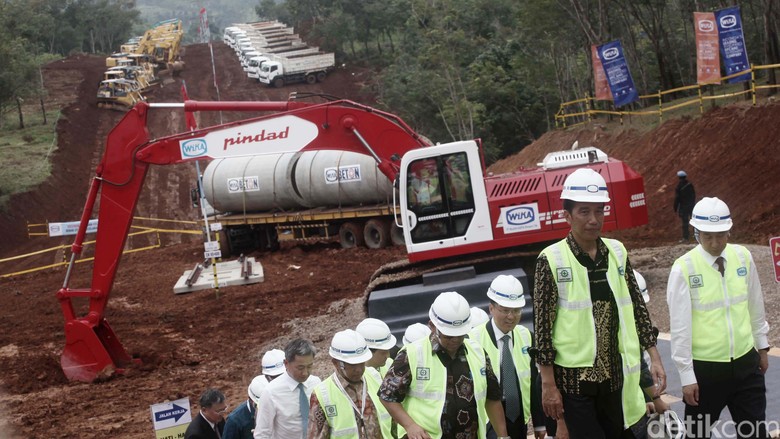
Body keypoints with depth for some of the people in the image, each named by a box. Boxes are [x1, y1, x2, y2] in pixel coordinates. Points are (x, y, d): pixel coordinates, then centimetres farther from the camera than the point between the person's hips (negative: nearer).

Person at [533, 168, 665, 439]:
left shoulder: (617, 252, 4)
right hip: (574, 378, -4)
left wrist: (654, 358, 7)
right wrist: (548, 385, -9)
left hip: (616, 375, 4)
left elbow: (636, 307, 11)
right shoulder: (552, 260, -10)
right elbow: (542, 325, -9)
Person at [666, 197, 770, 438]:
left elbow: (755, 306, 10)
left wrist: (762, 346, 17)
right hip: (705, 367, -3)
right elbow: (679, 326, -12)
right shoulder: (684, 268, -15)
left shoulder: (743, 257, -2)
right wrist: (686, 376, -11)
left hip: (745, 361, 4)